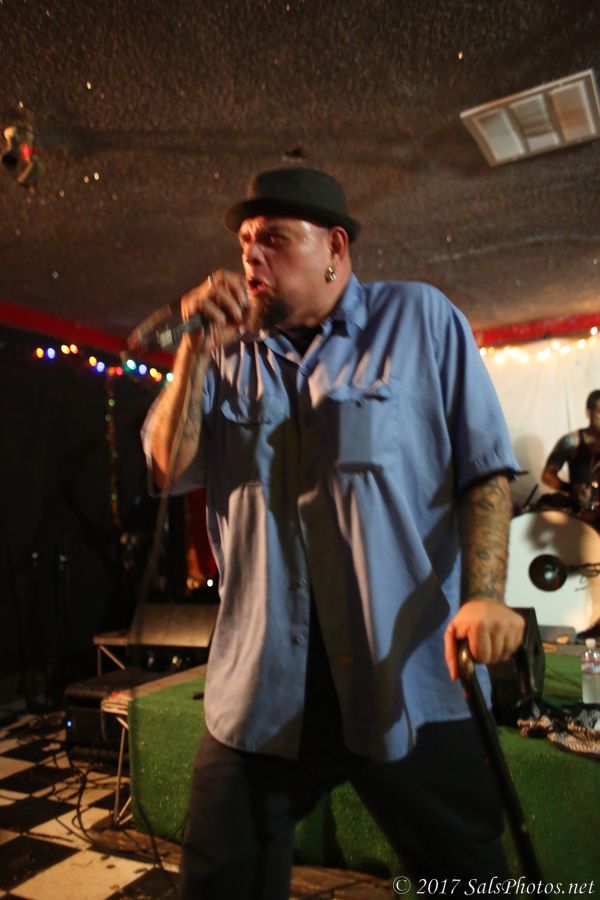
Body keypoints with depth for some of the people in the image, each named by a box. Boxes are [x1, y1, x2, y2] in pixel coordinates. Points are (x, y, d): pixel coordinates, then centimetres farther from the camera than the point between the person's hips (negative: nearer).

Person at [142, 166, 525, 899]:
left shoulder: (418, 319, 0)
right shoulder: (226, 353, 9)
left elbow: (485, 466, -3)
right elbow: (169, 471, 1)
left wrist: (485, 593, -16)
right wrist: (195, 349, -7)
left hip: (409, 679, -2)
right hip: (262, 685, 3)